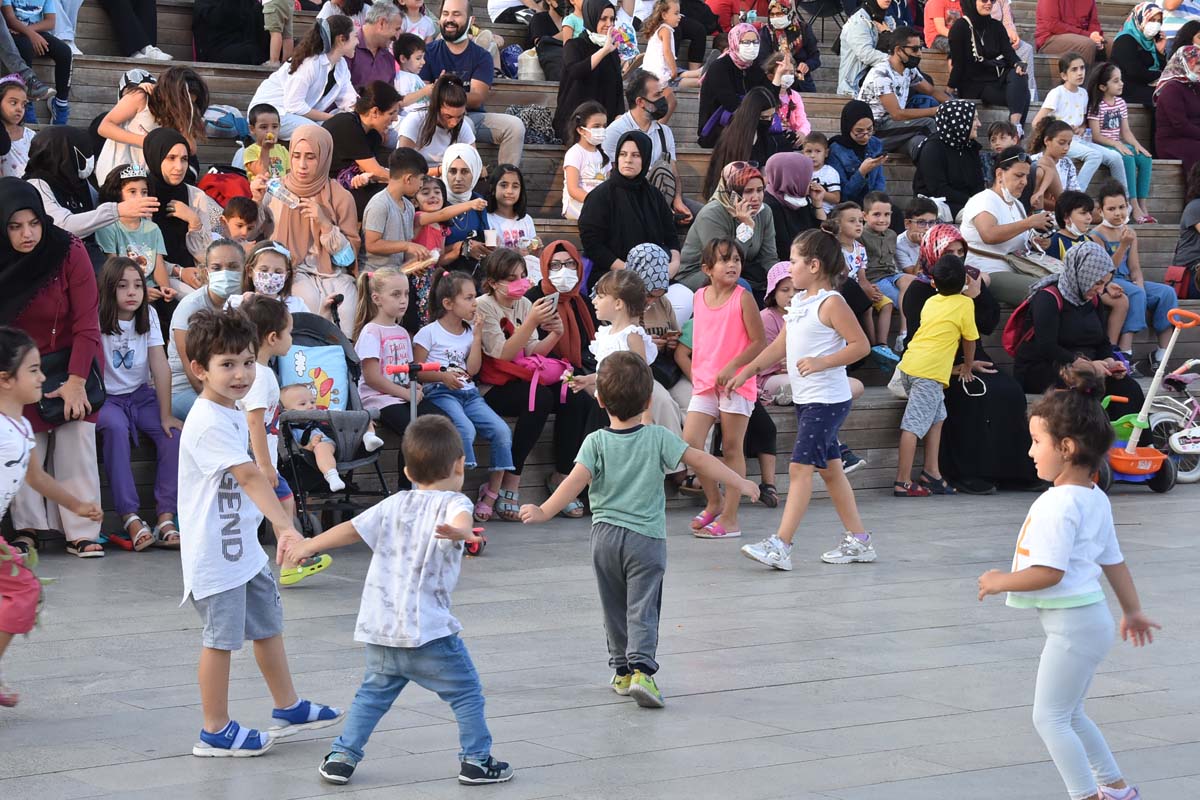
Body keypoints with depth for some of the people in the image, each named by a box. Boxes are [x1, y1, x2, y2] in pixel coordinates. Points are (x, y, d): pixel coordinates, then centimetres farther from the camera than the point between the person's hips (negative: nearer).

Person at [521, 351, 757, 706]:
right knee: (643, 609, -5)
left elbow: (576, 479, -16)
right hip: (646, 537, -1)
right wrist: (739, 483, 3)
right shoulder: (658, 438, -2)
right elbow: (699, 459, -4)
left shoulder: (596, 442, -3)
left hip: (605, 536, 1)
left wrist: (544, 511, -20)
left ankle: (622, 669, 22)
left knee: (614, 608, 16)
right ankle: (642, 669, -21)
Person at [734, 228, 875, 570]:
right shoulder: (799, 302, 13)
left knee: (801, 467, -13)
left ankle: (780, 546, -16)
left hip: (827, 398, -9)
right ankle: (859, 541, 19)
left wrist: (821, 362, -23)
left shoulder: (831, 303, -13)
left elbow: (861, 344, -17)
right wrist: (747, 371, 22)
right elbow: (780, 345, 22)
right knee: (829, 469, 12)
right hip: (806, 399, 9)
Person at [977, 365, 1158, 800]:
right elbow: (1114, 561, 16)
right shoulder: (1095, 499, 8)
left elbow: (1048, 572, -26)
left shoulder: (1059, 504, -22)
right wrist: (1132, 611, 26)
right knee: (1069, 715, 21)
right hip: (1089, 618, 10)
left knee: (1049, 717, -2)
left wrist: (1000, 581, -12)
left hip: (1071, 625, -10)